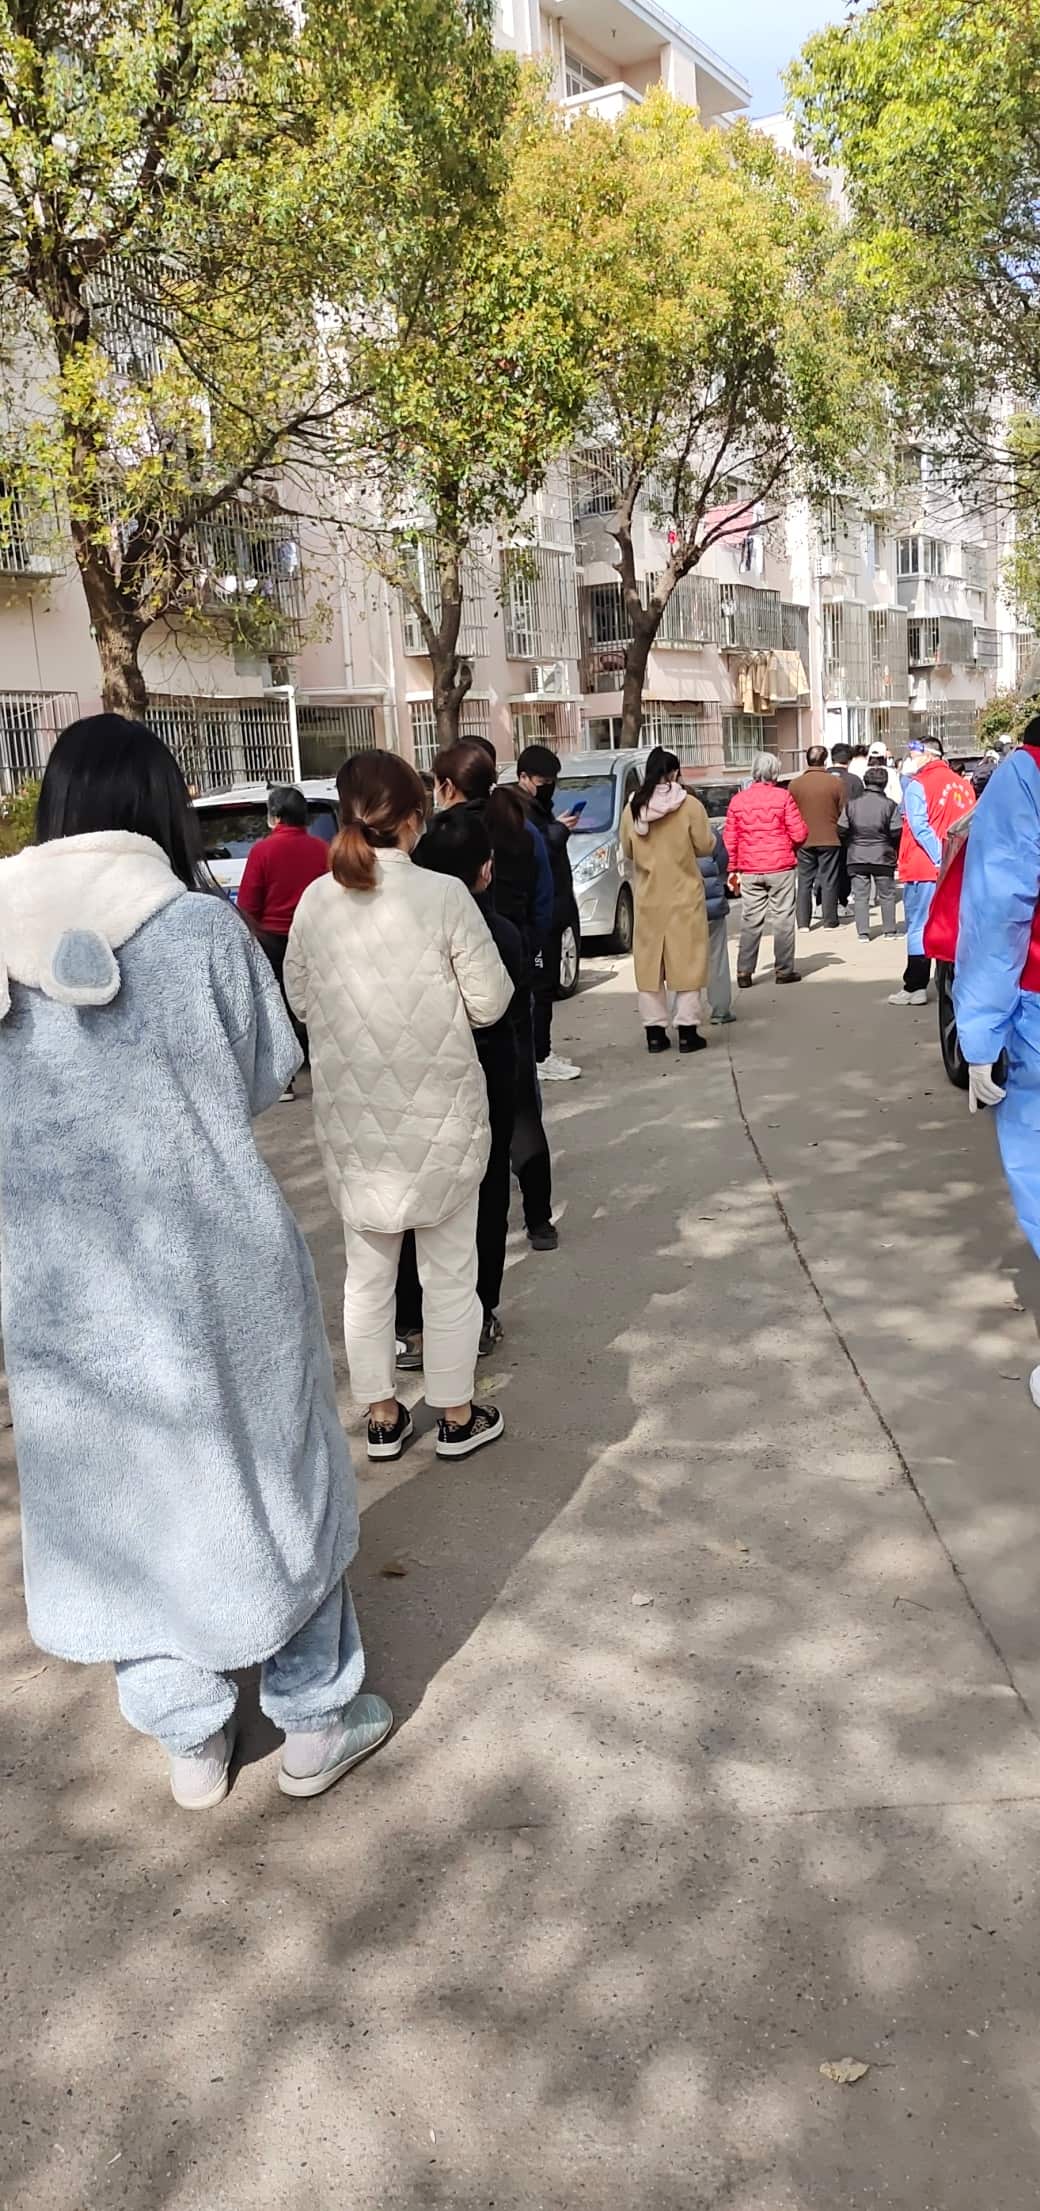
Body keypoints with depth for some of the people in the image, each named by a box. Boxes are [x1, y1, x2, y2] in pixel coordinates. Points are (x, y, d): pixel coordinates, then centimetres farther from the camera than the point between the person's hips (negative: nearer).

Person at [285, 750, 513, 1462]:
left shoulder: (315, 901, -4)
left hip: (351, 1116, 3)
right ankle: (458, 1417, 24)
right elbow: (489, 1003, -10)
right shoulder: (443, 895, -15)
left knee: (368, 1271, 15)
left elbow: (301, 1000, 7)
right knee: (449, 1271, 12)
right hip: (437, 1112, -3)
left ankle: (383, 1417, 27)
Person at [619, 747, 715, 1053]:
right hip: (684, 895, -3)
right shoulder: (690, 805, -10)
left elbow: (627, 851, 9)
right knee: (687, 961, 4)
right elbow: (705, 846, -4)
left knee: (649, 962, 9)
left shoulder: (632, 808, -1)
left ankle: (654, 1031, 11)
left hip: (647, 898, 3)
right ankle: (687, 1030, 4)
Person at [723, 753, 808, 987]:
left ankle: (744, 972, 4)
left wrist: (732, 869, 13)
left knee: (751, 920, 7)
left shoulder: (738, 799, 4)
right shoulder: (782, 797, -6)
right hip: (780, 867, -3)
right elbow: (799, 834, -8)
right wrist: (794, 847, 14)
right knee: (782, 918, 5)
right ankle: (784, 970, 8)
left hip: (749, 871, 3)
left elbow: (730, 839, 5)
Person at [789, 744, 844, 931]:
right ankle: (829, 921, 9)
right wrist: (840, 833, 15)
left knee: (804, 882, 8)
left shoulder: (794, 784, -3)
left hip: (804, 840, 1)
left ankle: (803, 922, 7)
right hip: (830, 839, -1)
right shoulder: (835, 782, -6)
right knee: (829, 881, 7)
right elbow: (843, 811, -1)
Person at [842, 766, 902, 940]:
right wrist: (896, 849, 10)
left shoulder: (852, 804, -2)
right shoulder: (889, 805, -8)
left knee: (860, 896, 5)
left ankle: (863, 932, 0)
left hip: (857, 856, 1)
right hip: (883, 856, -1)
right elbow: (896, 832, -10)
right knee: (887, 895, 12)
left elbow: (842, 829, -1)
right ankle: (890, 930, 15)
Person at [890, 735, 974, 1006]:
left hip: (924, 870, -6)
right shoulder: (962, 784, 10)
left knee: (919, 927, -1)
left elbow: (919, 826, -15)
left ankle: (915, 988, -1)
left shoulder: (917, 785, -7)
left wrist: (939, 858, -14)